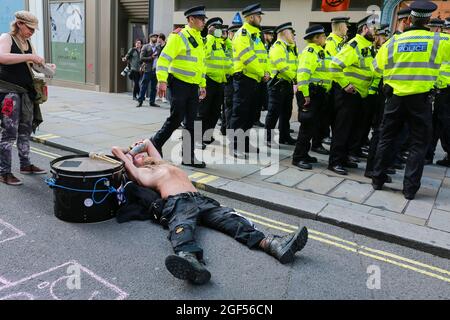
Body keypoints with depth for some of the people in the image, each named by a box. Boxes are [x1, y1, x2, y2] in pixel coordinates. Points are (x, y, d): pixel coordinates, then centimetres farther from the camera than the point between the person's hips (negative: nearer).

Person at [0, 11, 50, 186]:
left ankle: (25, 164, 27)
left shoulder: (28, 42, 14)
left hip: (26, 91, 8)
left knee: (26, 130, 14)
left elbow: (32, 64, 25)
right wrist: (29, 57, -29)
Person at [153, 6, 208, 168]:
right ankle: (155, 143, 16)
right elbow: (164, 59, -15)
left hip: (193, 87, 7)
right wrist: (162, 81, -24)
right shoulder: (178, 36, -9)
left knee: (191, 122, 5)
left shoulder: (199, 40, 16)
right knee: (176, 118, -6)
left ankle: (188, 156, 12)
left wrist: (203, 85, 21)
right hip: (179, 84, -7)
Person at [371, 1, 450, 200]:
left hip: (395, 96, 2)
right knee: (418, 144, 7)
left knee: (386, 138, 14)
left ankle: (378, 179, 18)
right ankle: (410, 188, 7)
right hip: (421, 99, -2)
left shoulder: (394, 41, 1)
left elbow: (377, 67, 7)